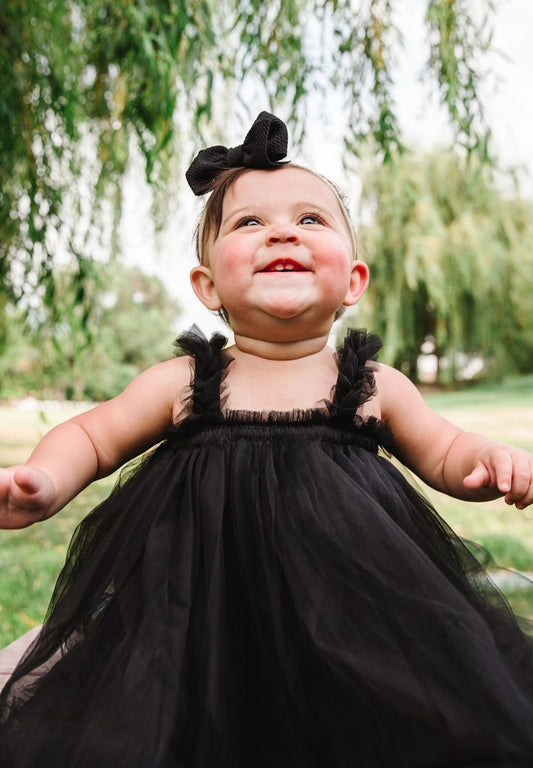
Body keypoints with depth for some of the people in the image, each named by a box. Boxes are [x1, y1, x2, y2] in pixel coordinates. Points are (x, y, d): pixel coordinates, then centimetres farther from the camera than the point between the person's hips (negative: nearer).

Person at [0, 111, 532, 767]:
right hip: (206, 628, 0)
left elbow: (443, 453, 12)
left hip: (356, 625, 1)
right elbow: (91, 436, 6)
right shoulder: (183, 383, -4)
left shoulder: (378, 386, -1)